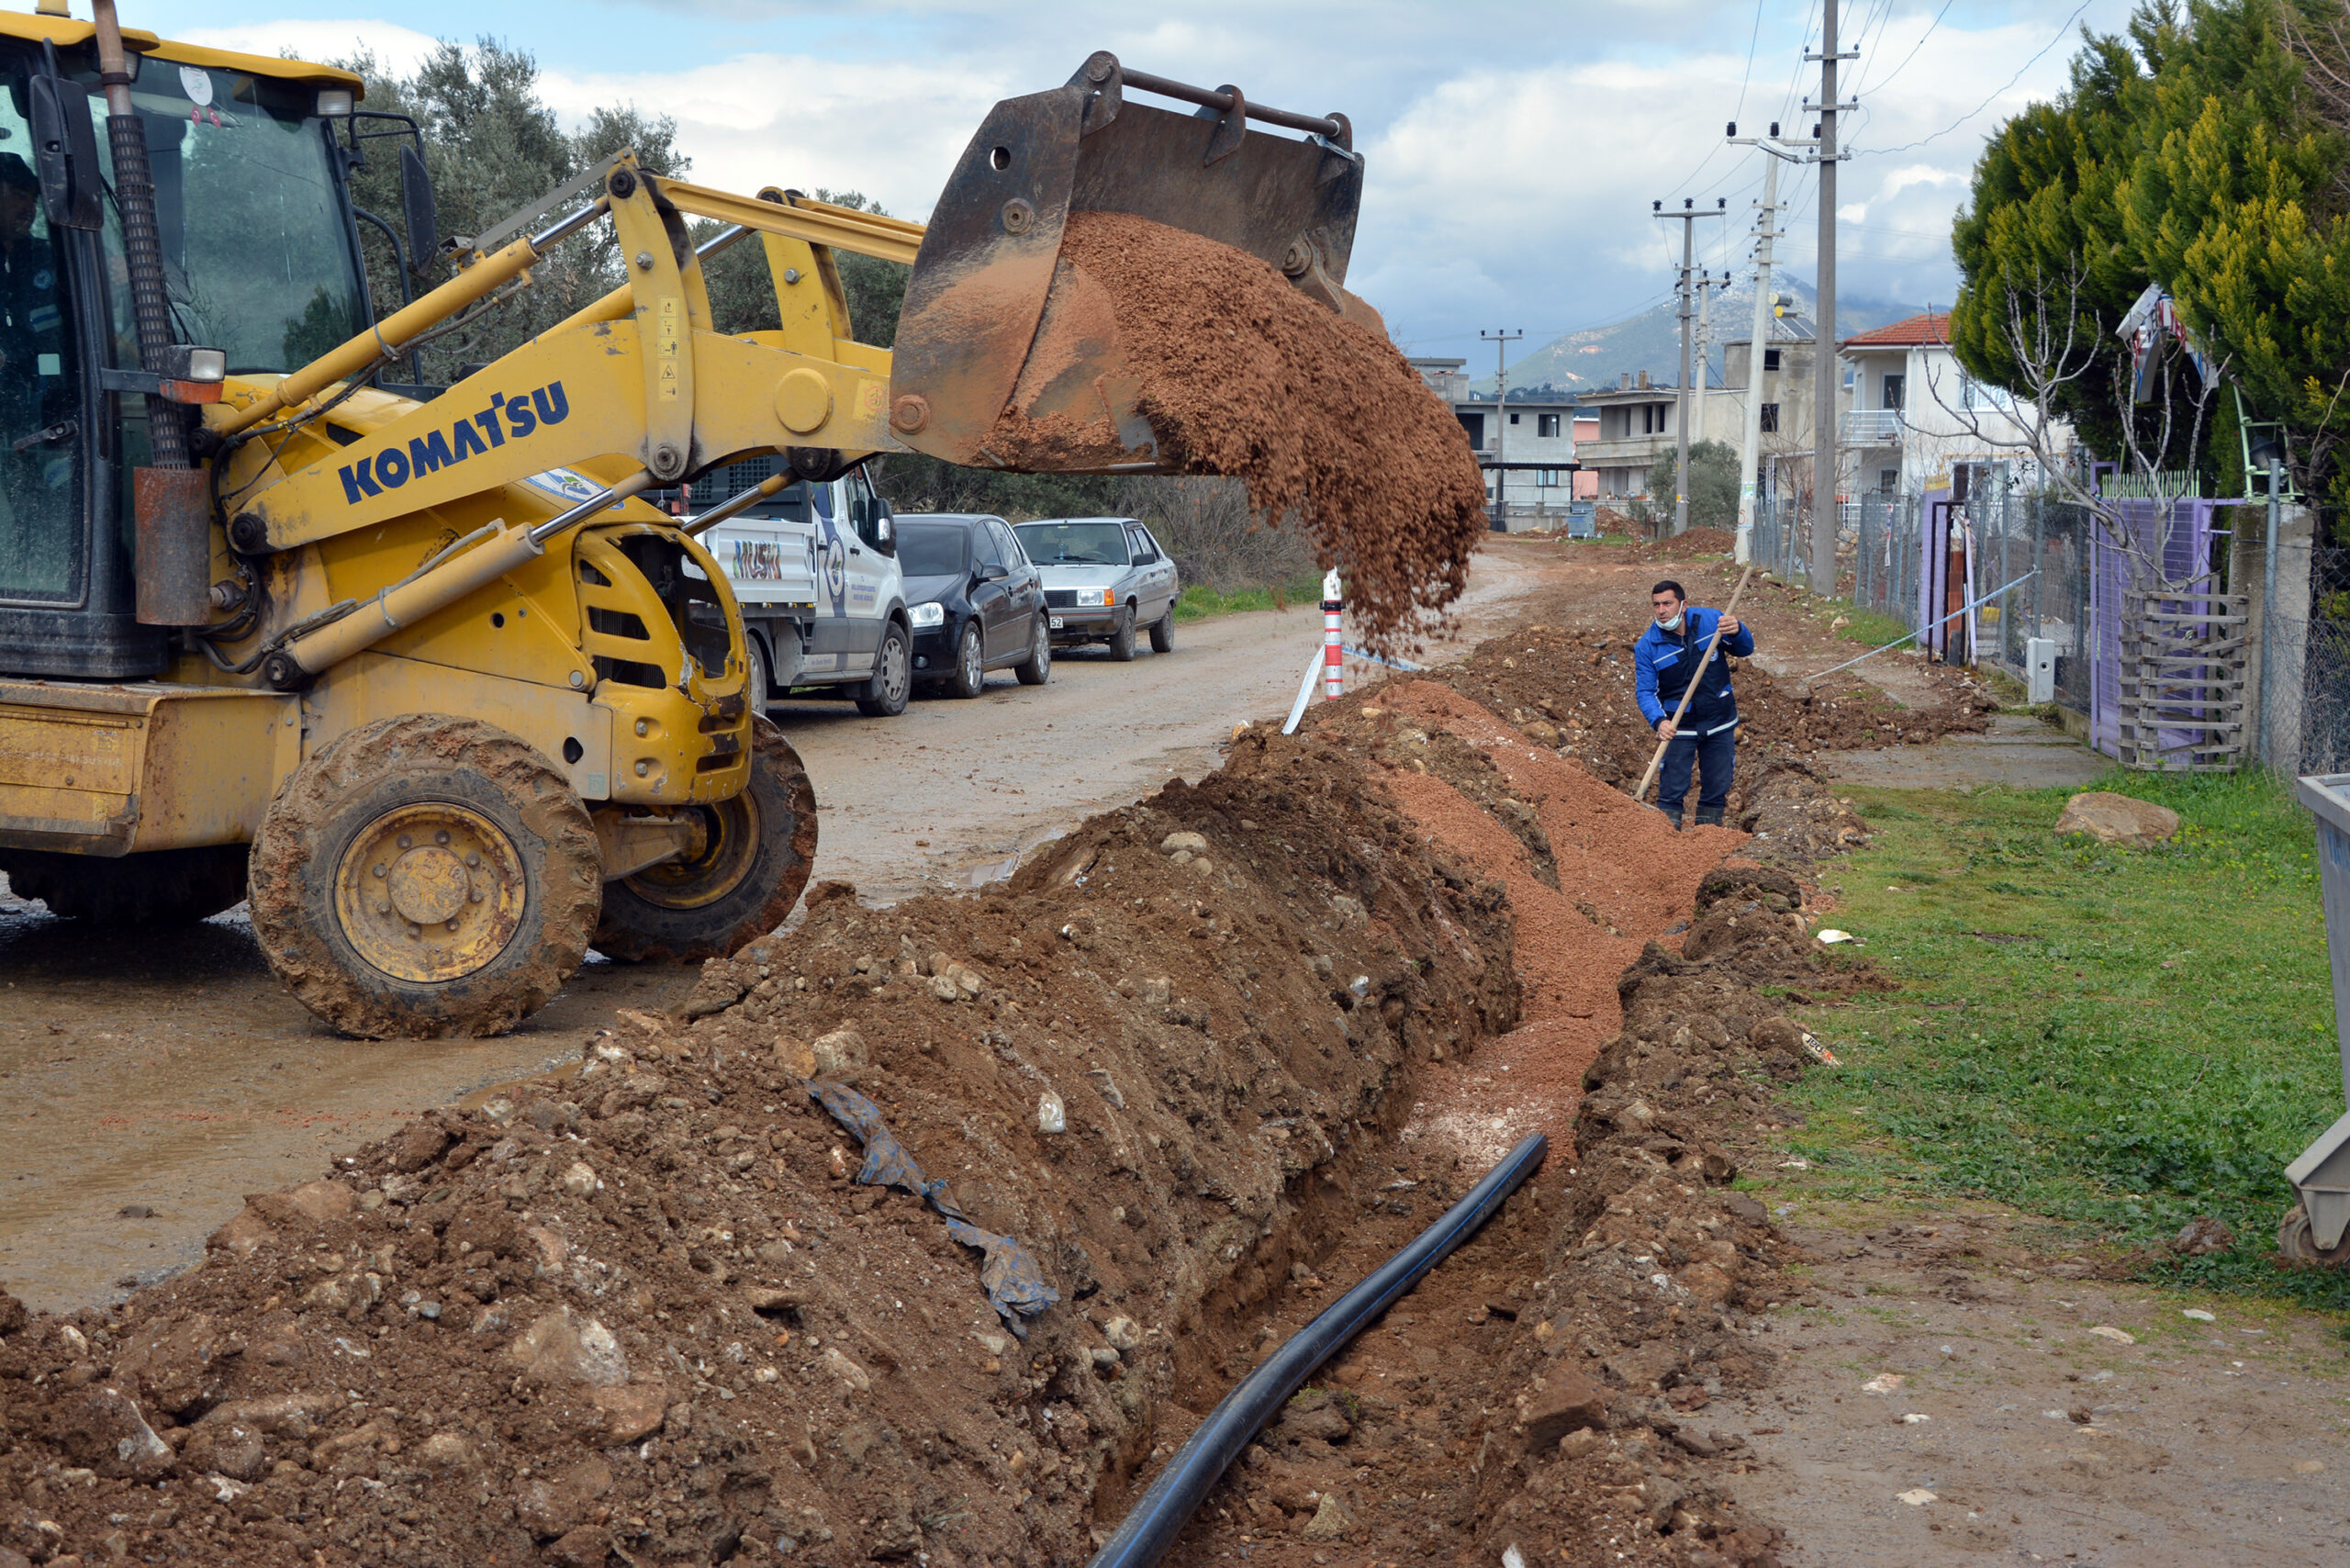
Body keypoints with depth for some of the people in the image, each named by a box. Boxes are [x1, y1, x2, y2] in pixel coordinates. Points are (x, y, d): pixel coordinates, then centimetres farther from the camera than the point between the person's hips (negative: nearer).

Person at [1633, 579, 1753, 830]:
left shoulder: (1711, 620, -7)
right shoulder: (1647, 646, -11)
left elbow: (1746, 649, 2)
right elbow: (1645, 691, -13)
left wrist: (1737, 632, -22)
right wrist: (1659, 721, -32)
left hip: (1720, 723, 2)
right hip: (1678, 727, -2)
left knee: (1717, 786, 12)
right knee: (1672, 790, -4)